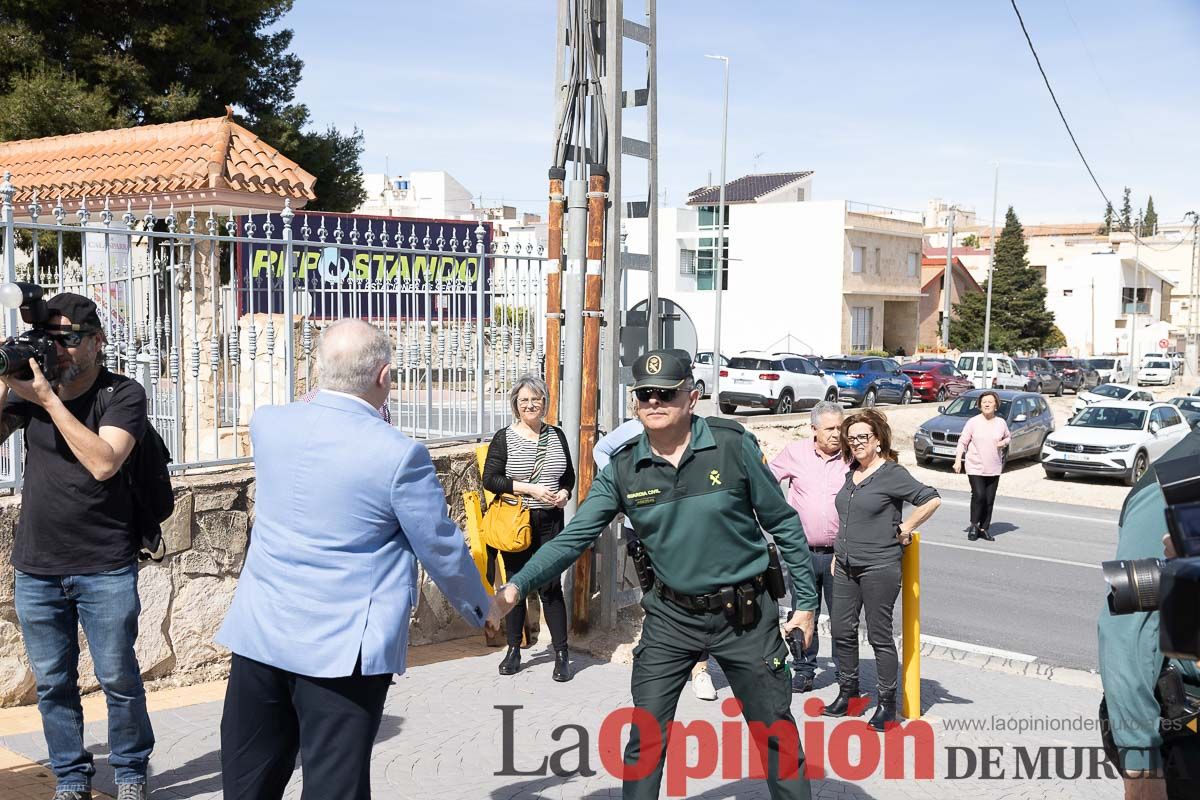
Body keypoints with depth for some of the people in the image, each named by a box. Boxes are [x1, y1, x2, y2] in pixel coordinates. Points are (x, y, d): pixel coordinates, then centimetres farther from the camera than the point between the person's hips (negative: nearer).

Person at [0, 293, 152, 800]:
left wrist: (49, 400, -21)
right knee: (53, 682, 12)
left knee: (118, 678, 5)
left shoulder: (123, 394, -7)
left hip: (106, 570, -3)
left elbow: (103, 462, -21)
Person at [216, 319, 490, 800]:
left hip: (259, 634, 5)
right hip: (343, 648, -5)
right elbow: (442, 550, -6)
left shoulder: (266, 423, -2)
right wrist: (480, 608, 11)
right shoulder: (398, 454, -16)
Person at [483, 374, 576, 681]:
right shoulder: (504, 438, -3)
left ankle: (561, 654, 7)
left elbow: (569, 474, 17)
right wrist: (530, 488, -16)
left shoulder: (556, 435, 8)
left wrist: (564, 492, -4)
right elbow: (490, 480, -9)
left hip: (550, 521, 1)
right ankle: (513, 649, 22)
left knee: (551, 587, -1)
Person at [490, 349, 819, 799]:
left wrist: (806, 602, -2)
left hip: (746, 614, -1)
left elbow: (783, 523, -4)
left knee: (776, 734, 10)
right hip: (671, 616, 2)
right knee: (645, 739, 4)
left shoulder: (733, 445, -11)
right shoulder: (623, 469, -5)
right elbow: (573, 537, -7)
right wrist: (517, 586, -19)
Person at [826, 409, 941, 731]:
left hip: (879, 568, -7)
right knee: (842, 631, 10)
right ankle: (847, 692, 25)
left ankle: (887, 703, 11)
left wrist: (905, 528, -10)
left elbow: (931, 499, -17)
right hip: (846, 566, 7)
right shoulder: (852, 473, 12)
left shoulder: (892, 473, -10)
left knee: (879, 635, 0)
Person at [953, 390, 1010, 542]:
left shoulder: (1001, 423, 5)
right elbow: (962, 442, -2)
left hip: (994, 469, 4)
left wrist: (1004, 442, -3)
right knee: (979, 495, -16)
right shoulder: (973, 422, -4)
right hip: (975, 467, -3)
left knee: (989, 500, 5)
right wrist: (958, 460, -10)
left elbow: (1008, 437, 21)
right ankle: (974, 525, 3)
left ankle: (984, 529, 16)